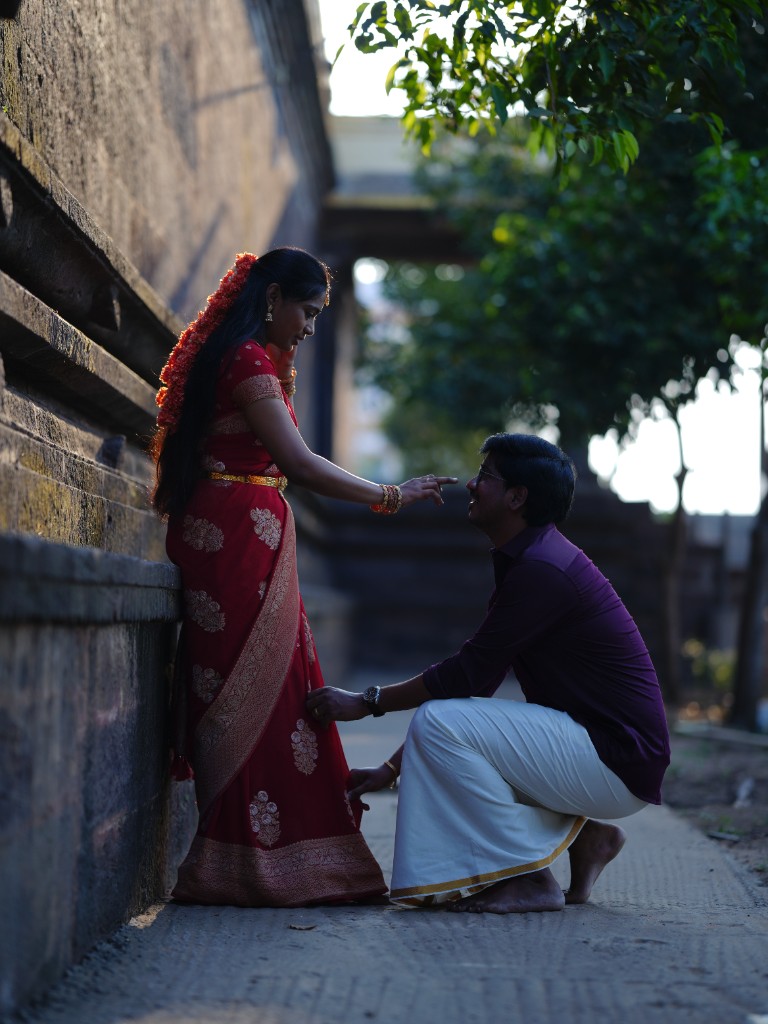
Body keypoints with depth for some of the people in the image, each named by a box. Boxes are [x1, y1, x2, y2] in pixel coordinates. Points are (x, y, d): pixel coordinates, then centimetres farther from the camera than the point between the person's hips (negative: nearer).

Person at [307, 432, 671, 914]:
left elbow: (468, 673, -18)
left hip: (618, 762, -10)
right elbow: (474, 679, 14)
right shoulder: (526, 562, 14)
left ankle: (531, 879, -11)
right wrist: (392, 768, 11)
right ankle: (581, 834, 13)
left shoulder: (543, 570, -18)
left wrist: (366, 703, -6)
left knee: (440, 723, -19)